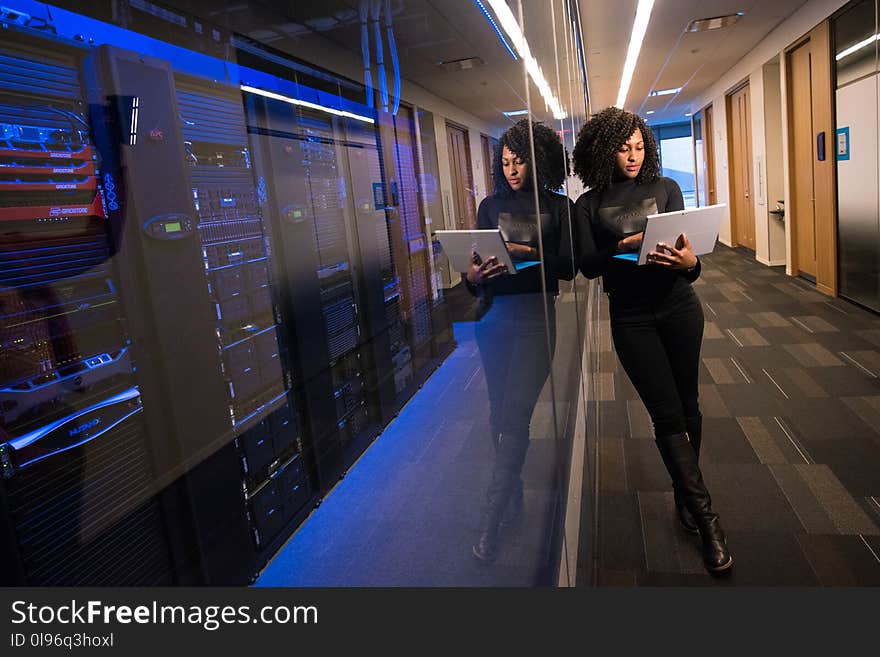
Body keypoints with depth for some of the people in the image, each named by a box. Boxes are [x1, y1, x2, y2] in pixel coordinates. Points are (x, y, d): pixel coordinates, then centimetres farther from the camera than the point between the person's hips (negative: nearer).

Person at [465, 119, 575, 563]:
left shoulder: (559, 206, 6)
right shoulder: (491, 205, 13)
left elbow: (568, 266, -2)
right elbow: (476, 261, 7)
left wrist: (527, 253, -16)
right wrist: (474, 275, -15)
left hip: (535, 315, -3)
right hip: (493, 315, 3)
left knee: (514, 414, -10)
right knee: (500, 411, 8)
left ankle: (490, 522, -2)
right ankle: (513, 495, 26)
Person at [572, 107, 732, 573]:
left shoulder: (665, 188, 3)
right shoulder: (589, 205, 0)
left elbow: (688, 247, -2)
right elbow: (587, 265, -7)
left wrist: (689, 262, -25)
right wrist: (623, 248, -24)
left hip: (678, 307, 2)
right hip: (631, 318, -2)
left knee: (687, 405, 9)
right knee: (667, 415, -3)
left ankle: (685, 493, 29)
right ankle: (707, 519, 4)